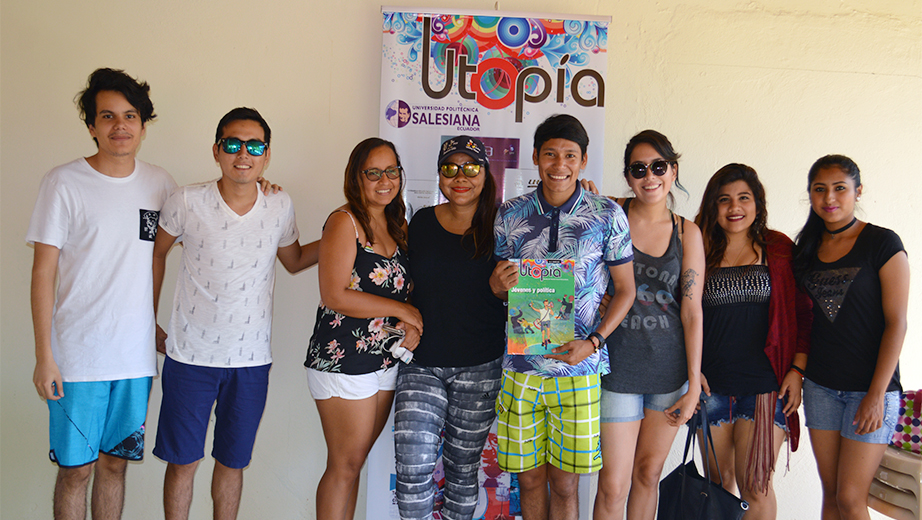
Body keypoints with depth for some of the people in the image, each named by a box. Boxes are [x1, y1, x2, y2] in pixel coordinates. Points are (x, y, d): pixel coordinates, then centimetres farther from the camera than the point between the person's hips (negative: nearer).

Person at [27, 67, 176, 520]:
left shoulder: (159, 183, 5)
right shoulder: (65, 183, -6)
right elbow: (43, 271, -6)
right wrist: (43, 356, -9)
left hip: (137, 355, 3)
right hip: (78, 356, -3)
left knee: (115, 462, 15)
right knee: (76, 469, 6)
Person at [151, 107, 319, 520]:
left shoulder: (280, 206, -2)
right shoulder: (187, 202, -9)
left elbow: (294, 260, 15)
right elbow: (156, 253, 7)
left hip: (251, 361, 2)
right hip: (190, 357, -1)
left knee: (232, 463, 16)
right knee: (182, 462, 11)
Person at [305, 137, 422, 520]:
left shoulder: (398, 224, 11)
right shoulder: (344, 222, -11)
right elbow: (334, 296, -19)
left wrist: (412, 324, -6)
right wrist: (402, 310, -15)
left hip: (386, 359, 7)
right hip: (343, 360, -7)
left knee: (355, 460, 16)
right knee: (345, 464, 3)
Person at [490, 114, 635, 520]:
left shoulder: (607, 216, -3)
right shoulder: (510, 215, 2)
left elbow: (625, 290, 2)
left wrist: (592, 342, -12)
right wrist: (498, 285, -13)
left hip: (578, 367, -1)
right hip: (522, 366, 2)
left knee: (564, 482, 9)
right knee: (529, 476, 12)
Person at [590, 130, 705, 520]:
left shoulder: (687, 233, 3)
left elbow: (692, 311, 1)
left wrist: (694, 384, -1)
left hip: (671, 368, 3)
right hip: (617, 366, -2)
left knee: (649, 473, 15)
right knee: (614, 485, 1)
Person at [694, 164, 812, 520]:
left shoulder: (779, 249, 3)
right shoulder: (701, 251, 6)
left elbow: (803, 313, 5)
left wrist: (797, 369, -4)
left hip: (766, 384, -2)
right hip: (712, 385, 2)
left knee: (755, 487, -2)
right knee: (719, 483, 11)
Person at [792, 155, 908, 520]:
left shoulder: (882, 244, -7)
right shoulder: (807, 249, 7)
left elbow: (896, 323, -11)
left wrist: (877, 394, -15)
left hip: (869, 387, -4)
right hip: (820, 386, 5)